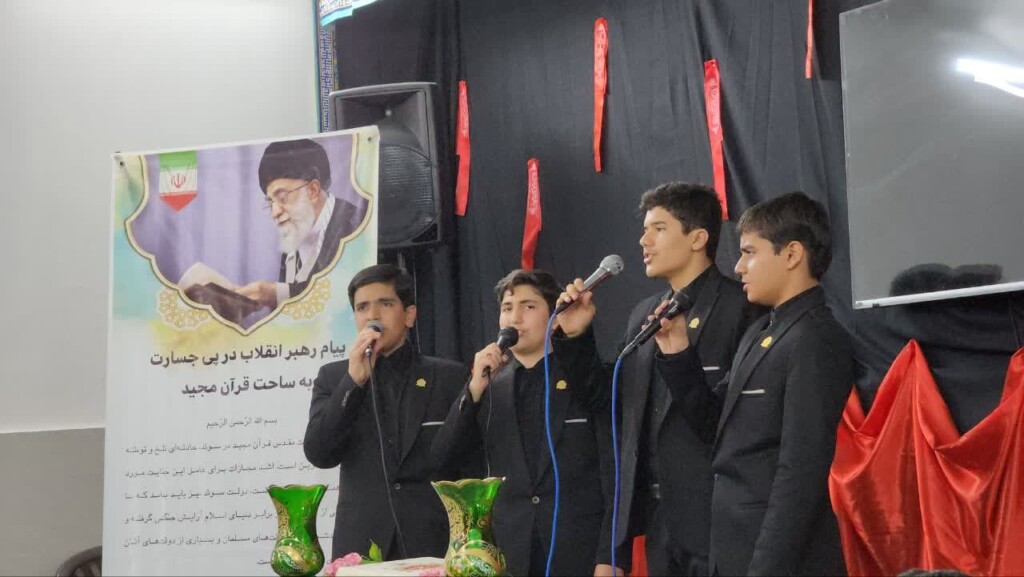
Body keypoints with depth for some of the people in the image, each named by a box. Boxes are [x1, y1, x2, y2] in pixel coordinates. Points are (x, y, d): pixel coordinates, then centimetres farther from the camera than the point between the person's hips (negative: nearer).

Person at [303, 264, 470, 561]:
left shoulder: (450, 377, 5)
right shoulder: (333, 377, 8)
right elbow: (319, 454, -5)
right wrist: (354, 380, -11)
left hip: (434, 542, -1)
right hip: (360, 544, 1)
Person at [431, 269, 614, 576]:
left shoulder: (590, 377, 0)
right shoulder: (489, 386, 9)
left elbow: (613, 471, -3)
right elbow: (442, 457, 2)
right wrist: (475, 388, -9)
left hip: (579, 551, -3)